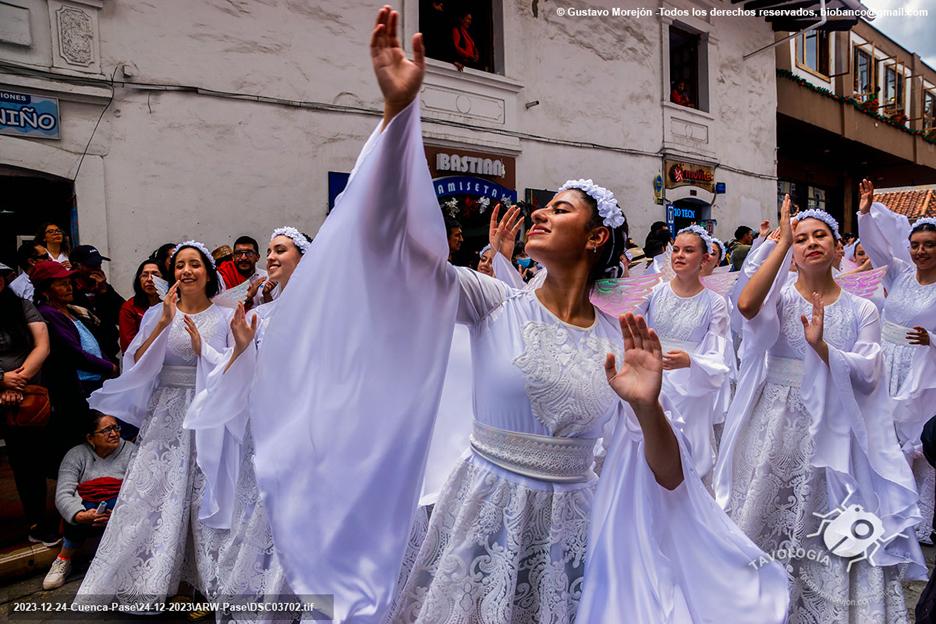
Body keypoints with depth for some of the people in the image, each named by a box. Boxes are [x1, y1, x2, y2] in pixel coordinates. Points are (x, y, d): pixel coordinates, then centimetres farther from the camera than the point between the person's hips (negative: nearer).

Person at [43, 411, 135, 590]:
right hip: (87, 507, 0)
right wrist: (81, 516, -33)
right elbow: (63, 494, -12)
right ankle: (63, 561, -13)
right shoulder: (76, 455, 3)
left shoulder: (130, 451, 2)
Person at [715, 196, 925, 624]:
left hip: (831, 433, 1)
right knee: (766, 517, 6)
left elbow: (867, 376, -5)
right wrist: (782, 241, -16)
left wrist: (821, 346, -21)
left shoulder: (861, 311, 6)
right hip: (775, 427, 0)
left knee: (828, 536, 2)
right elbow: (747, 305, -23)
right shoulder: (779, 296, 2)